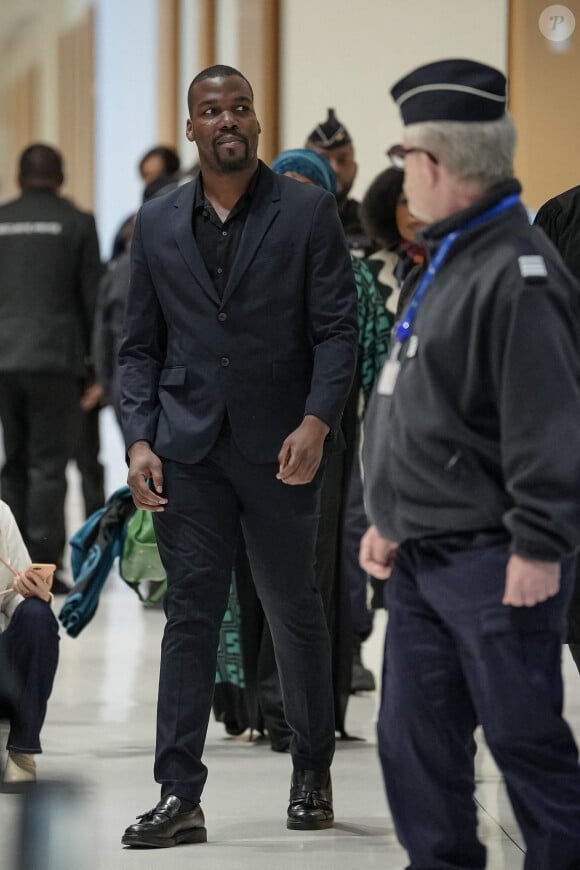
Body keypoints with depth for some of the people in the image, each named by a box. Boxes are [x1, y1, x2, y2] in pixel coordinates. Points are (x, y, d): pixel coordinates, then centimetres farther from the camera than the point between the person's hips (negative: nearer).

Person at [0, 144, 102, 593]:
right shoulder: (77, 223, 0)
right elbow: (92, 296, 0)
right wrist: (92, 355, 11)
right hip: (55, 357, -3)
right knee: (48, 464, -1)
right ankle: (43, 566, -6)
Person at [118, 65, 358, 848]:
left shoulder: (308, 211, 0)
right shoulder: (157, 225, 8)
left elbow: (338, 329, -5)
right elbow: (140, 346, 9)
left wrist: (317, 421, -18)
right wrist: (139, 440, -3)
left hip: (279, 448, -2)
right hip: (188, 450, 2)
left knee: (294, 609, 10)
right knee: (190, 615, -2)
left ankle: (313, 775, 26)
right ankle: (180, 797, -3)